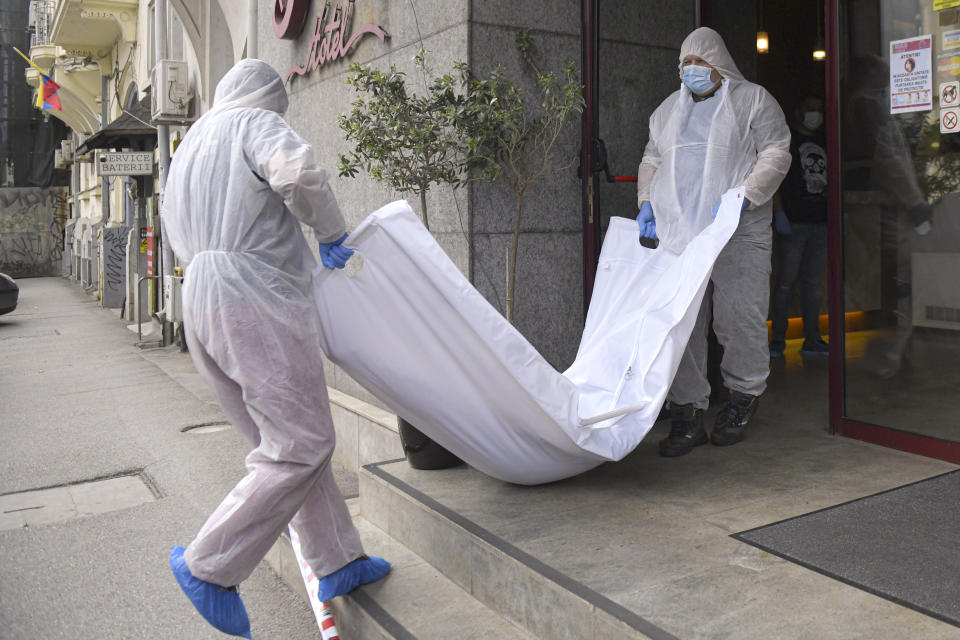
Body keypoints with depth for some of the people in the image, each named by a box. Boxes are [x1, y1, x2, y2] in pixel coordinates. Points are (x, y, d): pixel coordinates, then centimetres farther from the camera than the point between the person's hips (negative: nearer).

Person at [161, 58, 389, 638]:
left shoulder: (189, 145, 26)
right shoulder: (257, 124, 0)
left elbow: (180, 236, 27)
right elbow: (298, 171, -22)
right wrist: (331, 232, -7)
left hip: (202, 305, 10)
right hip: (259, 302, -10)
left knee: (286, 442, 12)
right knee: (301, 446, -5)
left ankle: (337, 562, 19)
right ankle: (210, 566, -1)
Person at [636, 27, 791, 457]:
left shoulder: (753, 100, 8)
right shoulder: (669, 109, 22)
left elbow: (776, 154, -1)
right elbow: (652, 160, 26)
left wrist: (743, 197, -16)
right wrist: (646, 202, 9)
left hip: (738, 234, -4)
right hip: (676, 233, 4)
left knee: (739, 320, -4)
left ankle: (743, 398, 19)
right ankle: (687, 414, 4)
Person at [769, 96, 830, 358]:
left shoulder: (825, 142, 19)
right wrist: (779, 214, -14)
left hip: (821, 222, 6)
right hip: (794, 223, -6)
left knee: (813, 282, 7)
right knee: (786, 281, -6)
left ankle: (812, 340, 12)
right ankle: (777, 340, -1)